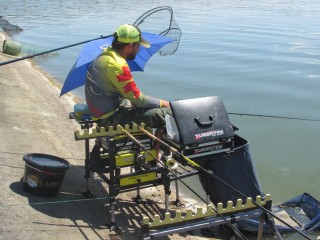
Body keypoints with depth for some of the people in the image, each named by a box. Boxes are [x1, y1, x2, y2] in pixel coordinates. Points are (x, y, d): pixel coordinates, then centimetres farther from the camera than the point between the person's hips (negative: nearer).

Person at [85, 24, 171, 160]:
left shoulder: (104, 56, 8)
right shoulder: (117, 65, -24)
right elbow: (138, 99, -20)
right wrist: (161, 103, -5)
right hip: (110, 118, -10)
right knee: (166, 113, -13)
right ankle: (156, 156, 0)